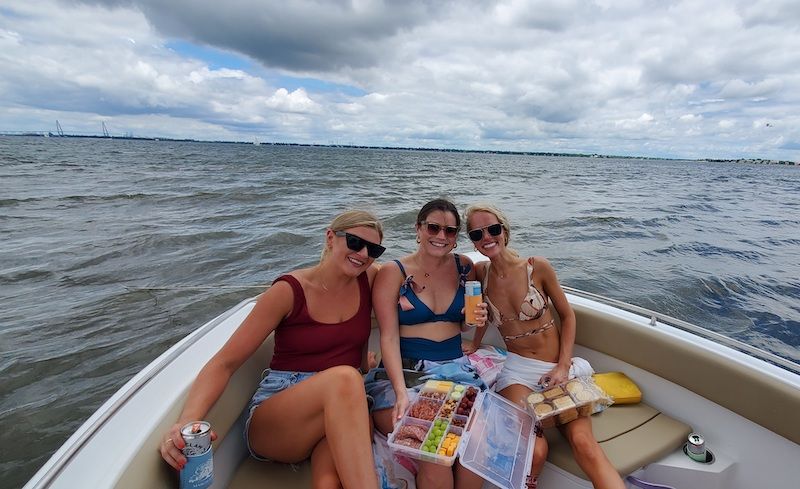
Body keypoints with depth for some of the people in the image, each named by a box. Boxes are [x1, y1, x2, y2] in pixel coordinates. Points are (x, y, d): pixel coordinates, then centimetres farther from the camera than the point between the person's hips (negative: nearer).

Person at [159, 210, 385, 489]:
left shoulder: (370, 279, 2)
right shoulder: (290, 291, -9)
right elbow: (224, 363, -10)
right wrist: (187, 420, -29)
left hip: (345, 408, 1)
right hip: (275, 419, -1)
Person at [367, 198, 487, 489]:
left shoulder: (464, 267, 8)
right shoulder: (393, 272, -3)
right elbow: (389, 338, -9)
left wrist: (479, 320, -2)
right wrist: (401, 392, -21)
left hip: (456, 367, 3)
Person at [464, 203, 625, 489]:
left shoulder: (537, 267, -7)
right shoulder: (479, 273, 0)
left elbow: (567, 316, 2)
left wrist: (563, 367, -6)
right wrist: (474, 345, 12)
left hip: (558, 366, 0)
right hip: (517, 369, 1)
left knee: (583, 442, -26)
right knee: (535, 451, -21)